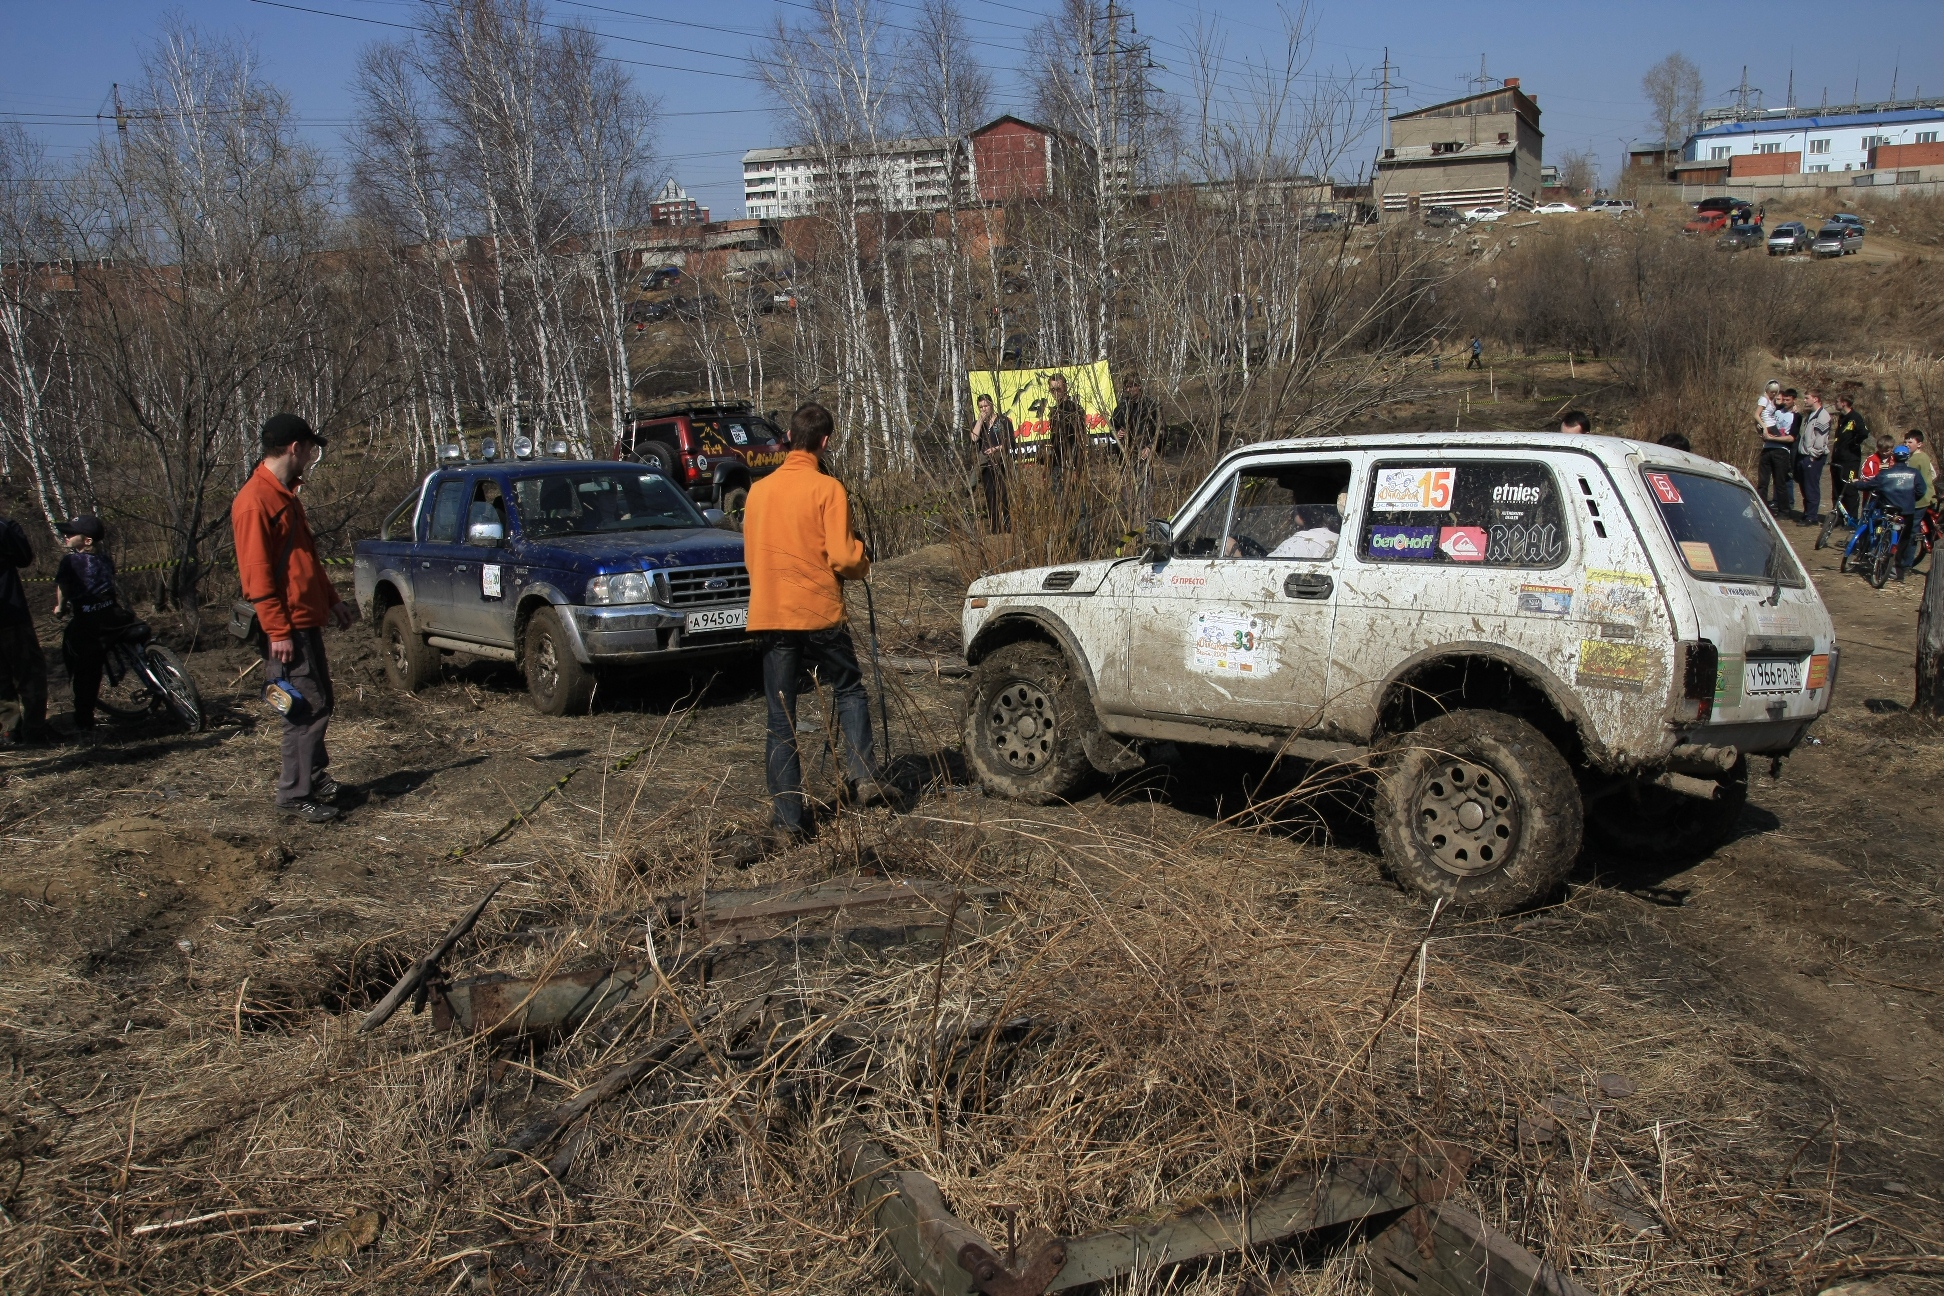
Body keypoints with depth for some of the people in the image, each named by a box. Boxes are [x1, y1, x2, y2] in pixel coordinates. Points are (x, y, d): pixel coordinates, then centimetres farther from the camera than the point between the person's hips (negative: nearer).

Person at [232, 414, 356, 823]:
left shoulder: (287, 495, 16)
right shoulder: (255, 500, -15)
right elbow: (256, 573, -19)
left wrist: (333, 601, 22)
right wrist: (278, 631, -21)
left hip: (308, 621, 10)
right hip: (288, 628, -10)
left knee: (320, 703, 15)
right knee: (308, 709, -7)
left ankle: (317, 780, 26)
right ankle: (295, 794, 1)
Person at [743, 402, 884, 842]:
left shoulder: (759, 490, 7)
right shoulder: (827, 488, -8)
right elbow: (843, 557, -14)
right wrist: (863, 564, 7)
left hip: (770, 614, 3)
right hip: (821, 613, -3)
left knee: (781, 718, 6)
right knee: (849, 693, 19)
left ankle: (788, 816, 5)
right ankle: (863, 776, 4)